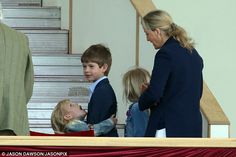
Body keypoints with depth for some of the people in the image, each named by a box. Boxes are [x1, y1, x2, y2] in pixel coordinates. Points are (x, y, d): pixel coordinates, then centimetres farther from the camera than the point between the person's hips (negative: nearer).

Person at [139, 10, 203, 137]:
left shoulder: (165, 54, -13)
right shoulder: (193, 53, 13)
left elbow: (153, 94, -18)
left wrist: (142, 103, 2)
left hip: (169, 128, -8)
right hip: (193, 125, 8)